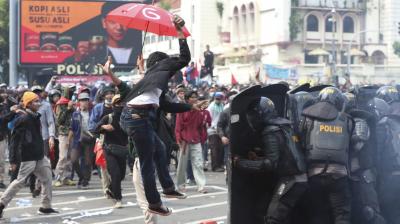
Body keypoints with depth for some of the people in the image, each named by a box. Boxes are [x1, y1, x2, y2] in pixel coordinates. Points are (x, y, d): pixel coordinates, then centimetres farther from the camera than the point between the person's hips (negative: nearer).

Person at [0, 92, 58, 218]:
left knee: (47, 179, 8)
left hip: (39, 155, 8)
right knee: (20, 181, -3)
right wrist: (13, 159, -18)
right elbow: (15, 140, -17)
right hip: (28, 157, -8)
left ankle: (46, 206, 17)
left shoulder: (36, 118, 9)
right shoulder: (23, 120, -16)